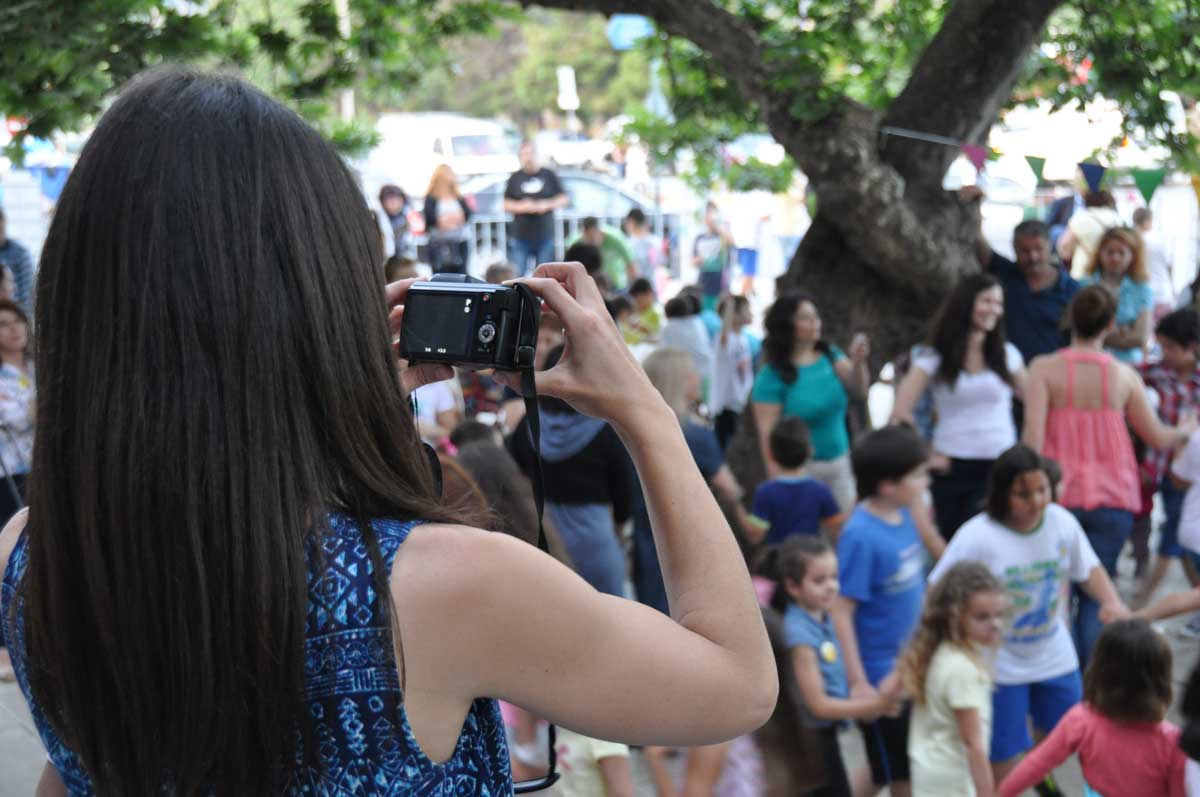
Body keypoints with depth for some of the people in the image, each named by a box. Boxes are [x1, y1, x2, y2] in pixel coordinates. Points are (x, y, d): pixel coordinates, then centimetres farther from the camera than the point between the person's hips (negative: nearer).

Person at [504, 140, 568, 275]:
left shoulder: (549, 175, 6)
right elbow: (506, 205, 6)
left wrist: (547, 205, -10)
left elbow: (563, 199, 7)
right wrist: (521, 207, -12)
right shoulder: (515, 178, 7)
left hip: (545, 235, 0)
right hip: (521, 237, 0)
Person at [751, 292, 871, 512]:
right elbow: (767, 433, -13)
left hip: (839, 462, 5)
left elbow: (859, 390, -3)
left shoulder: (830, 355, 4)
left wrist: (858, 363, -24)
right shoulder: (772, 376, -12)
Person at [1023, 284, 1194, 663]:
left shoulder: (1044, 368, -6)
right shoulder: (1125, 375, -1)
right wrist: (1188, 427, 28)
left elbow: (1033, 436, -14)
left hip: (1059, 494, -1)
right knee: (1096, 599, 8)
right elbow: (1158, 439, 8)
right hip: (1113, 497, 1)